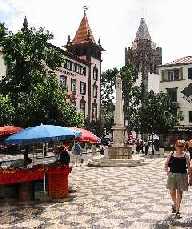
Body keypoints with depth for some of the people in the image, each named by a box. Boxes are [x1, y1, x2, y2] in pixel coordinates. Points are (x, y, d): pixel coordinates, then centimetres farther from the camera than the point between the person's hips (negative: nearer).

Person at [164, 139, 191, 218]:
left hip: (182, 176, -1)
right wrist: (167, 172, 0)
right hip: (172, 175, 2)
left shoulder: (185, 155, -3)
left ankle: (177, 211, 12)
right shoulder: (171, 154, 1)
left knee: (179, 193, 3)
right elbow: (166, 164, 8)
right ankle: (175, 204, 40)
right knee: (172, 192, 10)